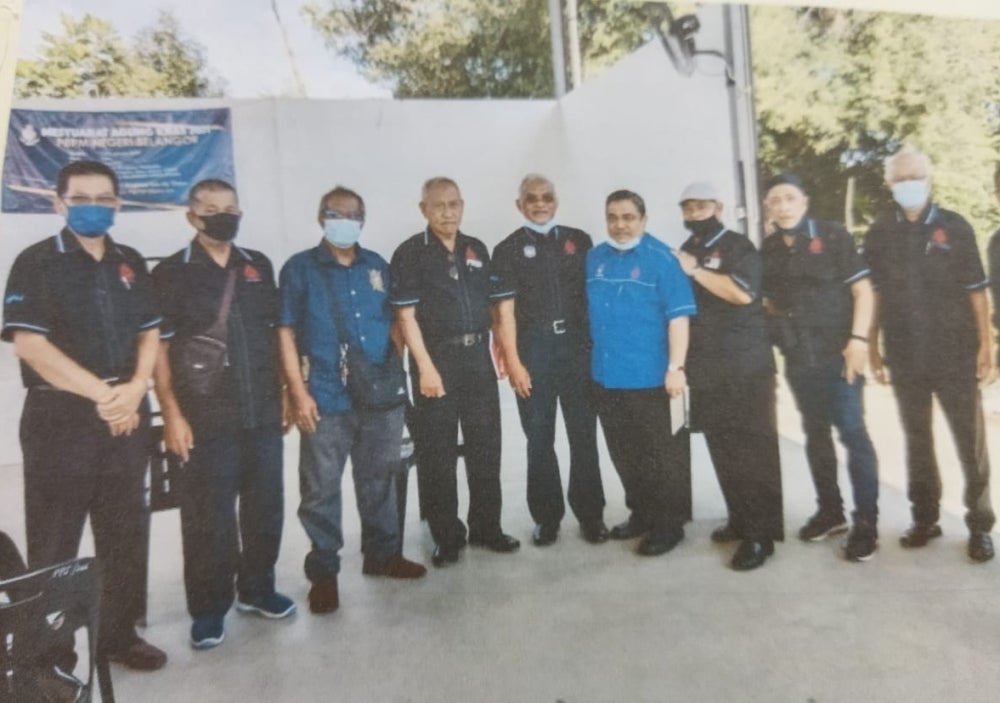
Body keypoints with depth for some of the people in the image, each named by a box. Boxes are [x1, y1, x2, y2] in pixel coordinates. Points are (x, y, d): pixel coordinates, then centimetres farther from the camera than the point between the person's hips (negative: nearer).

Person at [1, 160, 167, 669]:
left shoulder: (130, 263, 12)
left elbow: (150, 333, 10)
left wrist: (134, 389, -7)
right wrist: (100, 393, -16)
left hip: (127, 416, 5)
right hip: (60, 417, -4)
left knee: (125, 533, 10)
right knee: (54, 541, 4)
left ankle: (119, 631, 24)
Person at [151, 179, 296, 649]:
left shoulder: (259, 266, 11)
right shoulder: (171, 274, -1)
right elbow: (158, 348, -4)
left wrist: (285, 392, 10)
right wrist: (172, 414, -10)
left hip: (263, 412, 4)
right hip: (205, 417, -4)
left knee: (265, 505, 12)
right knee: (208, 515, 5)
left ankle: (257, 588, 30)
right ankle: (209, 607, 22)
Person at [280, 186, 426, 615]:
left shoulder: (378, 267, 12)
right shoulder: (299, 269, 0)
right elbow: (286, 334, -3)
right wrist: (299, 392, -10)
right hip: (326, 401, -4)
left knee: (379, 481, 15)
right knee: (321, 489, 4)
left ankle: (383, 554, 32)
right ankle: (323, 572, 20)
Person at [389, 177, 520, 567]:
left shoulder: (477, 250, 11)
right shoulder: (410, 253, -4)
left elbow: (493, 303, 14)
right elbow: (406, 315, -10)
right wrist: (426, 367, -16)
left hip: (478, 358, 5)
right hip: (436, 359, -4)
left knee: (485, 446, 11)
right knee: (437, 453, 4)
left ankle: (486, 527, 27)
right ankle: (446, 537, 18)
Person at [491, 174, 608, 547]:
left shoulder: (579, 241, 11)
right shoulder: (508, 249, 5)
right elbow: (505, 310, -1)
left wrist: (596, 345, 3)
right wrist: (513, 362, -8)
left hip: (576, 346, 2)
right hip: (533, 349, -1)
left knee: (584, 434, 6)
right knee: (540, 438, 6)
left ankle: (591, 514, 18)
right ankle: (546, 516, 18)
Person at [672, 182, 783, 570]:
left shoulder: (738, 246, -3)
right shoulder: (684, 253, 16)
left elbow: (743, 293, -20)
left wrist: (696, 271, -15)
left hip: (745, 365, -6)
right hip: (706, 368, 6)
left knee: (753, 448, -2)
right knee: (723, 448, 10)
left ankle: (760, 534, 4)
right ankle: (740, 520, 23)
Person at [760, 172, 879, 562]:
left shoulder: (833, 237, -3)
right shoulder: (768, 250, 8)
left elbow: (862, 289, -6)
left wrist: (858, 339, -15)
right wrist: (777, 337, 4)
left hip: (837, 353, -4)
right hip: (798, 358, 4)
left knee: (852, 433, -4)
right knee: (815, 434, 12)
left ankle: (866, 522, 7)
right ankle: (830, 511, 26)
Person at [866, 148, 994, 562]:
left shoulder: (954, 227, 0)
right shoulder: (879, 234, 5)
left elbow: (976, 291, -1)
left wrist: (985, 346, -6)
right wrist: (873, 349, 5)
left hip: (955, 354, -1)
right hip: (905, 358, 2)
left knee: (970, 441, 4)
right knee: (916, 441, 11)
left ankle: (979, 525, 17)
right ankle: (925, 519, 23)